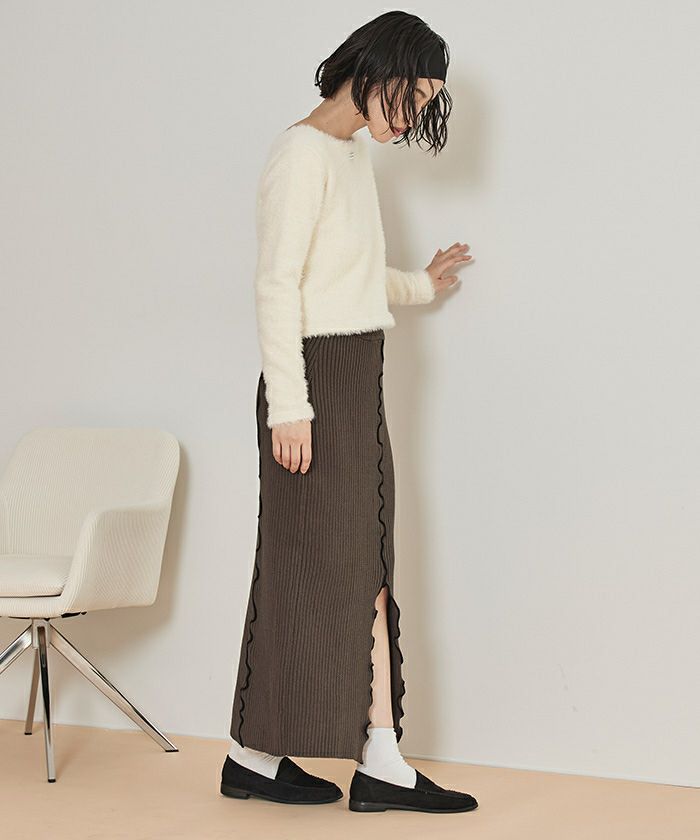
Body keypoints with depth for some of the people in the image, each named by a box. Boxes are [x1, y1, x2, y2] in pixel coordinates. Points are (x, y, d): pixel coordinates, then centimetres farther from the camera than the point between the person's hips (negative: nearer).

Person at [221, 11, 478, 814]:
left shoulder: (354, 150, 15)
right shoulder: (302, 153, -13)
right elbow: (277, 285, -18)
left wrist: (419, 284, 37)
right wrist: (288, 405, -21)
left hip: (359, 383, 9)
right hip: (317, 380, -9)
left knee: (364, 571, 7)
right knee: (308, 569, -2)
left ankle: (381, 764, 12)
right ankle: (252, 755, 11)